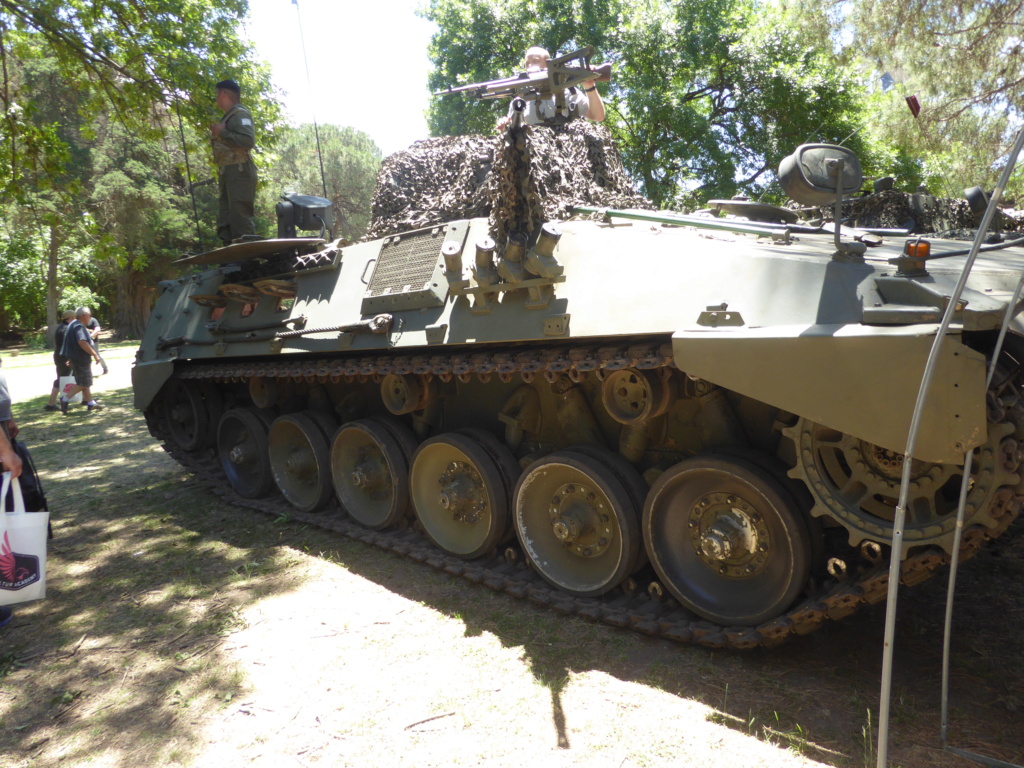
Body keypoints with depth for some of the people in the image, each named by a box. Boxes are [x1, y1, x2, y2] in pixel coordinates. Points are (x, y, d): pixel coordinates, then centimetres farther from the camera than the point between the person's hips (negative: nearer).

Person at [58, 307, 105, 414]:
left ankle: (91, 403, 22)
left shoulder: (74, 324, 15)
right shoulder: (79, 327, -19)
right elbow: (82, 342, -31)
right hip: (80, 359, -11)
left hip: (75, 358, 11)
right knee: (83, 384, -6)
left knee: (84, 382, 15)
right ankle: (65, 398, -7)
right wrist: (94, 354, -28)